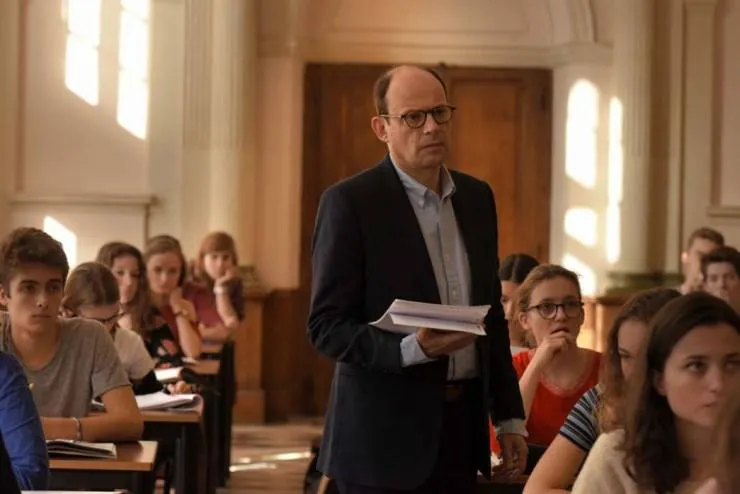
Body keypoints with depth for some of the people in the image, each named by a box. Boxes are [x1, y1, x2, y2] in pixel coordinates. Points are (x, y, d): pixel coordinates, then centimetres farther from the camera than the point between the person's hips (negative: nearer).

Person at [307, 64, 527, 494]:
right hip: (385, 439, -5)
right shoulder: (350, 202, -9)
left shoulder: (477, 197, 10)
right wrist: (412, 348, -24)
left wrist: (510, 417, 12)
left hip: (462, 425, 6)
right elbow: (326, 326, -10)